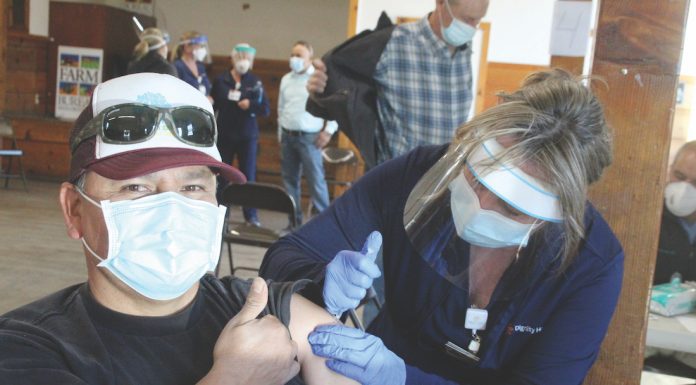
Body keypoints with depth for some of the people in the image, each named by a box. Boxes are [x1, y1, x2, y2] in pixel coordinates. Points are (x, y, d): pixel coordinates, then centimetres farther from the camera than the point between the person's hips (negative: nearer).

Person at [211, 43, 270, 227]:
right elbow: (212, 106, 3)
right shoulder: (221, 81, 0)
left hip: (248, 136, 0)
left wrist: (250, 104, -18)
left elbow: (266, 110, -1)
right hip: (225, 135, 0)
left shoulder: (256, 83, 2)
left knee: (248, 176, 2)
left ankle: (251, 215, 8)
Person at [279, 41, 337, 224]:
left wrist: (329, 130, -9)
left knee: (316, 180, -8)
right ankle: (294, 220, 18)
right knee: (290, 180, 9)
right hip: (288, 136, 6)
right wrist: (281, 133, 16)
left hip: (309, 138, -6)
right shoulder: (286, 79, 13)